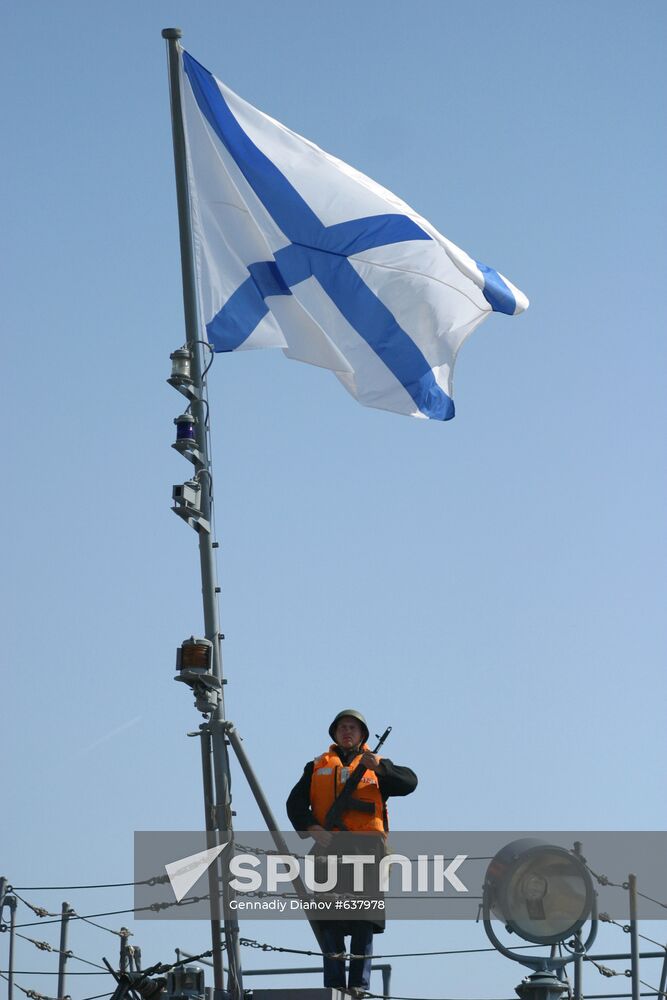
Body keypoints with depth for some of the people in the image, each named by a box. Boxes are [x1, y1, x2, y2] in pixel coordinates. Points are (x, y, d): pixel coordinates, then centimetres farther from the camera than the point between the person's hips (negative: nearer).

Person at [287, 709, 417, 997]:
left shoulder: (377, 764, 19)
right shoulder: (317, 767, 22)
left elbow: (409, 782, 1)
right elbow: (295, 802, 10)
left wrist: (377, 768, -14)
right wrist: (312, 828, -9)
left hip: (366, 846, -1)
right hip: (328, 847, 1)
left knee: (364, 919, -8)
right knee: (329, 919, -5)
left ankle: (359, 983, -9)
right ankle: (334, 983, -6)